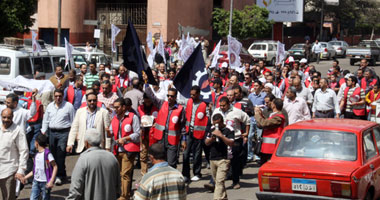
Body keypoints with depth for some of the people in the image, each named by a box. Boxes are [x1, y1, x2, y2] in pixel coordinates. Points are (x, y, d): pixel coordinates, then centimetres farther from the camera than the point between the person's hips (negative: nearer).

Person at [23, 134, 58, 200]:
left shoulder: (47, 154, -12)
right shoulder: (37, 154, 10)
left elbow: (55, 167, -13)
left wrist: (51, 181, -20)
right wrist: (26, 177, 15)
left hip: (45, 182, -6)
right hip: (36, 181, 6)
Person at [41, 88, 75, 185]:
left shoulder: (69, 106, -2)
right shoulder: (50, 106, 12)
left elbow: (73, 121, 0)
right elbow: (45, 120, 19)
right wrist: (43, 132, 13)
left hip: (63, 133, -5)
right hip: (52, 132, 5)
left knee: (60, 154, -10)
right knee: (53, 154, 8)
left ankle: (60, 175, -5)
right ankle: (54, 174, 20)